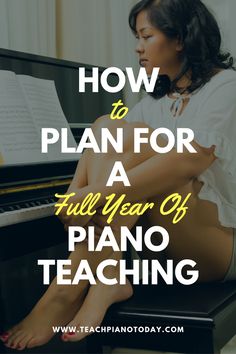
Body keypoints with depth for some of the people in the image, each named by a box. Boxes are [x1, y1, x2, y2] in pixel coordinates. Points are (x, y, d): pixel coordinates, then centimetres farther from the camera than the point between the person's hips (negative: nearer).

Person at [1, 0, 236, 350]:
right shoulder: (156, 102, 17)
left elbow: (192, 159, -24)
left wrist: (98, 195, -31)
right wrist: (78, 194, -18)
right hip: (165, 249, 6)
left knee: (124, 136, -24)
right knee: (105, 129, -14)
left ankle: (69, 291, -29)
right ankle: (105, 282, -30)